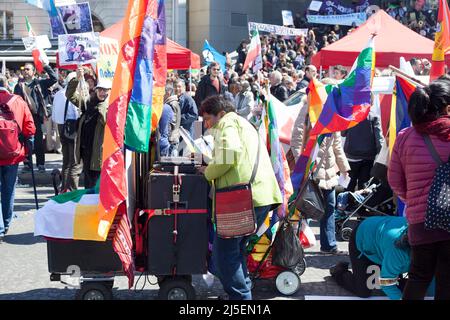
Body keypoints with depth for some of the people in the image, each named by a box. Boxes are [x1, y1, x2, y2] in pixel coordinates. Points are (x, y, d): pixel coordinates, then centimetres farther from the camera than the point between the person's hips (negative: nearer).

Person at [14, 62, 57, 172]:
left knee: (39, 141, 1)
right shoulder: (19, 85, 11)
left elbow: (54, 78, -3)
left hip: (37, 115, -2)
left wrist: (46, 66, -7)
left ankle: (41, 164, 8)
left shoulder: (40, 83, 6)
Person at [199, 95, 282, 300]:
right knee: (236, 248, 20)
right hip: (263, 196, 10)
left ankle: (240, 296, -4)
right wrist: (213, 170, 20)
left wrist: (209, 173, -3)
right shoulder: (243, 124, 31)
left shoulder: (226, 122, 2)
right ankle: (244, 289, 24)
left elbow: (230, 153, -17)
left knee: (223, 251, -5)